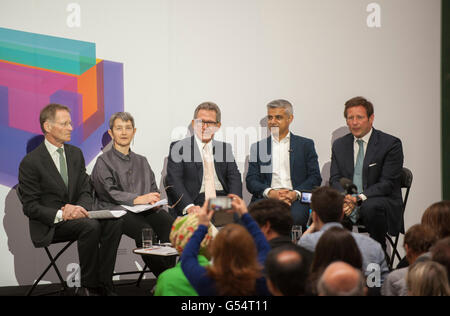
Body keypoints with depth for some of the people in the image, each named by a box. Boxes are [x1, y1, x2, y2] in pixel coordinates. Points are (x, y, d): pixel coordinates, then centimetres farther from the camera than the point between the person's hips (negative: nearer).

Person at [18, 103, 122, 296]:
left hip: (74, 215, 6)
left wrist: (78, 208, -15)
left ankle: (103, 285, -19)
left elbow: (86, 192, 9)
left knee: (114, 222, -22)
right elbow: (30, 207, -10)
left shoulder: (76, 154, 11)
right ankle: (89, 287, -19)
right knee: (91, 226, -32)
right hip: (48, 226, -6)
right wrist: (60, 214, -25)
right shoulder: (30, 162, -8)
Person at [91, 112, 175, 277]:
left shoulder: (141, 161, 27)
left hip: (145, 209, 4)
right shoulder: (103, 161, 10)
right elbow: (108, 193, -4)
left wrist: (154, 200, -6)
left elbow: (153, 188, 20)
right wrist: (137, 199, -17)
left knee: (169, 224, -29)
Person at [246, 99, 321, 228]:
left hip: (296, 199, 0)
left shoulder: (306, 145, 16)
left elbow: (315, 178, 8)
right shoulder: (258, 147, 19)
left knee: (296, 215, -35)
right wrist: (270, 192, -11)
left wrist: (296, 193, -11)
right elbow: (251, 180, 10)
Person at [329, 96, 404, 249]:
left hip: (381, 201, -3)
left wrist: (359, 199, -21)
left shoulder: (391, 144, -3)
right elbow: (335, 179, 8)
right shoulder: (339, 145, 13)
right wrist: (345, 198, -15)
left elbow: (387, 183, -9)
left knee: (370, 207, -38)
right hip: (348, 202, 3)